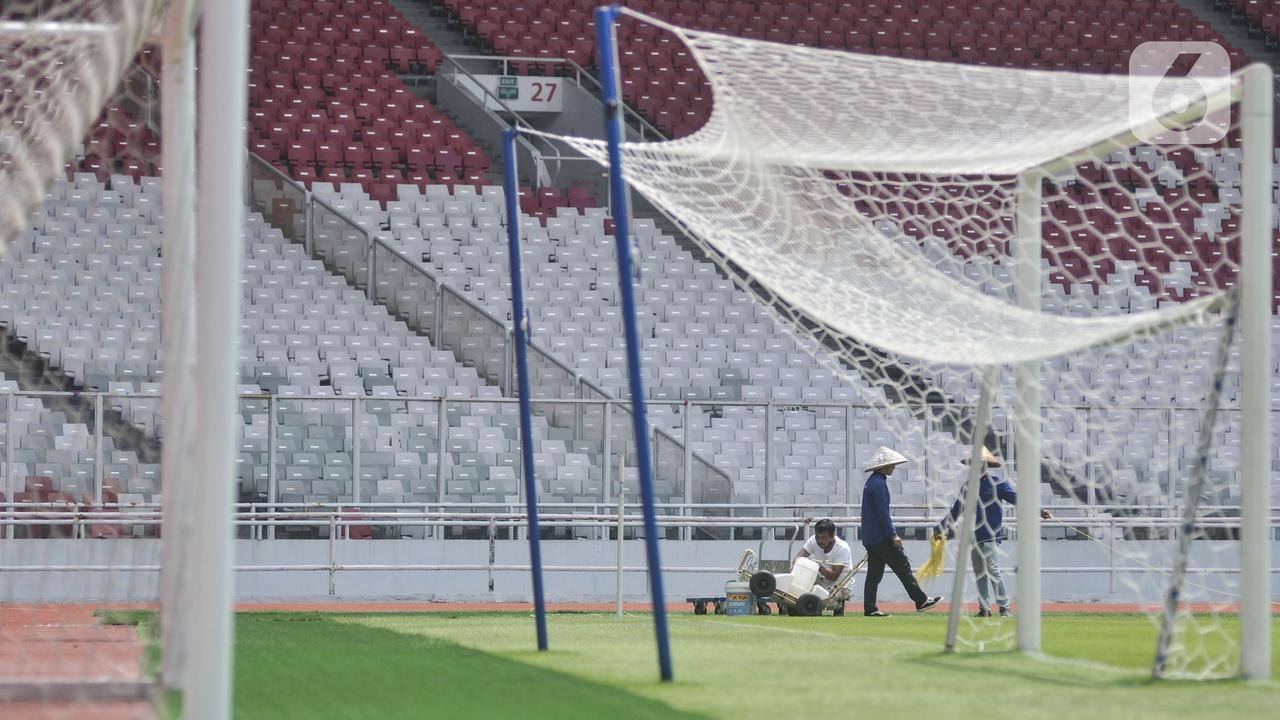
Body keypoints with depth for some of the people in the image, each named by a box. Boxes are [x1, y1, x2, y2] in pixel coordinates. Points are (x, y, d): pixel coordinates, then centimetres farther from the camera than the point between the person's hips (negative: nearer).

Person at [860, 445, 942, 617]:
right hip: (881, 537, -10)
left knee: (874, 573, 8)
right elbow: (882, 512, -19)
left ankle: (870, 609, 6)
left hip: (870, 538, 10)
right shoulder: (879, 483, -15)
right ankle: (921, 601, -2)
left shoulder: (871, 482, 16)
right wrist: (893, 535, -17)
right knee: (903, 567, -5)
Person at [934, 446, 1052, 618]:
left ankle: (1004, 607, -10)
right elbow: (955, 511, 23)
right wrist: (940, 528, 25)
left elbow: (1017, 499, -8)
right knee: (979, 572, 5)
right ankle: (984, 608, 9)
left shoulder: (997, 483, -1)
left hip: (990, 535, -6)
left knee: (992, 570, -14)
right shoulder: (967, 487, 14)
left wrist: (1039, 511, -19)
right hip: (973, 537, 6)